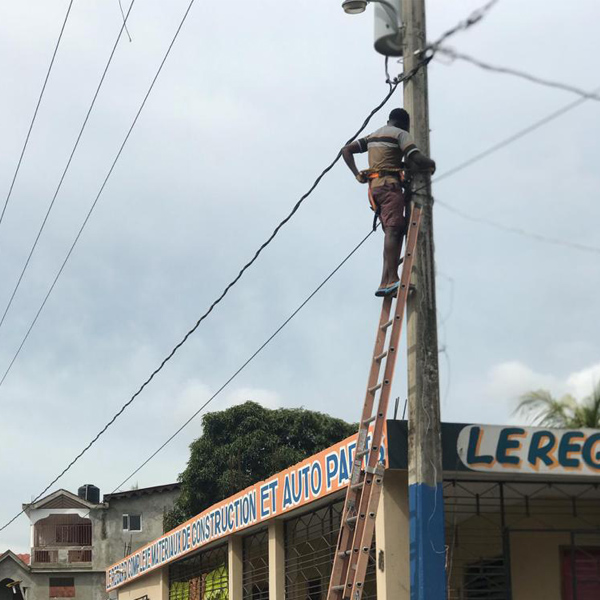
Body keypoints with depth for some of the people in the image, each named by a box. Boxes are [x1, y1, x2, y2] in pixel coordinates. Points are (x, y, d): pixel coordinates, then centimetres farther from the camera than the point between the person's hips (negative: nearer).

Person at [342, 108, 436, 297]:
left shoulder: (372, 136, 26)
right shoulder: (401, 134, 2)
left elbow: (346, 150, 20)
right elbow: (417, 159, -10)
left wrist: (358, 175, 13)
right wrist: (431, 164, 11)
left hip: (374, 187, 8)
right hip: (390, 184, -8)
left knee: (394, 231, 6)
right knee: (393, 230, -20)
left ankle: (388, 281, -8)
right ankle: (389, 280, -36)